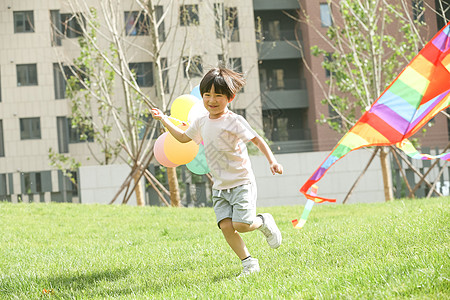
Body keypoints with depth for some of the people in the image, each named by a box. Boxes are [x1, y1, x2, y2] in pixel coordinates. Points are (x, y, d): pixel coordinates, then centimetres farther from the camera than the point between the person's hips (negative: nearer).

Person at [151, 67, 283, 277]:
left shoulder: (233, 121, -13)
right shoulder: (202, 122, 8)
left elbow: (257, 140, -12)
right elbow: (183, 137, 26)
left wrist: (272, 161, -24)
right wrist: (164, 120, 23)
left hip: (241, 183, -6)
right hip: (219, 187, 6)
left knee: (240, 225, -17)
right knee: (226, 226, -9)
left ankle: (264, 222, 16)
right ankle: (249, 263, 3)